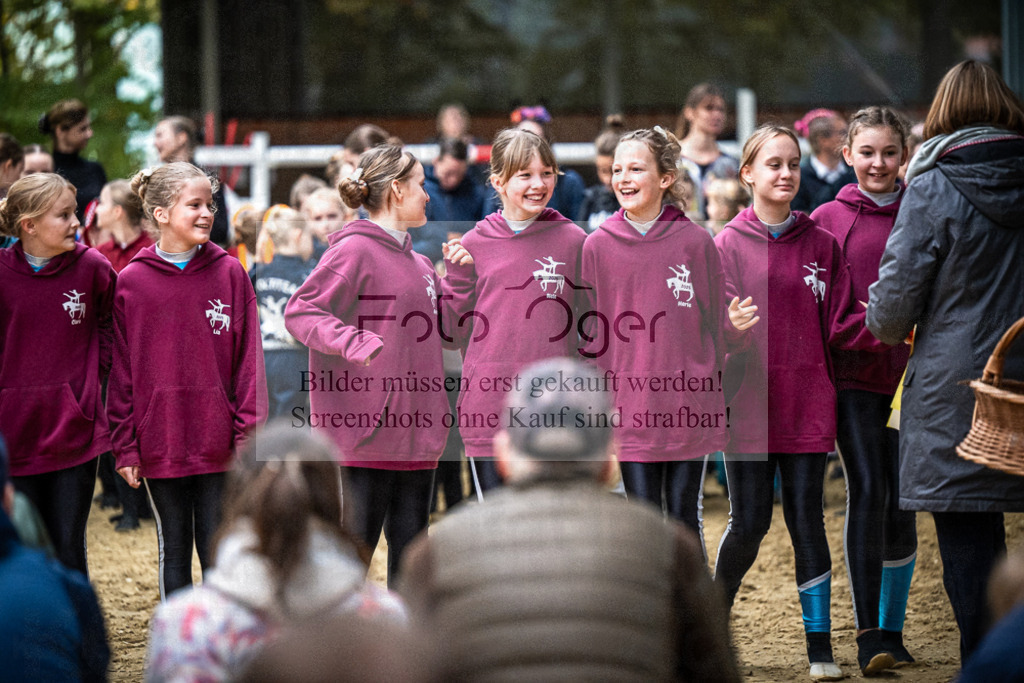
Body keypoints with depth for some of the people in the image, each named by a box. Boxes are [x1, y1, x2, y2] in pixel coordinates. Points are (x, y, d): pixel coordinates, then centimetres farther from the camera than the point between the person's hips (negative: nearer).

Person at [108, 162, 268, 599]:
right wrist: (125, 445, -2)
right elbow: (120, 371, 1)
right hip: (158, 444, 0)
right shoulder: (131, 282, -1)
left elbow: (248, 362, 0)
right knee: (174, 552, 11)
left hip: (219, 446, 0)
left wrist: (248, 437, -5)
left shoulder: (230, 275, 0)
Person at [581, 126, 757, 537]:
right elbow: (590, 331, 5)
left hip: (689, 409, 0)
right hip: (629, 407, 0)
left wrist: (735, 323, -13)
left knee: (684, 516, 8)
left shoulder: (695, 242, 0)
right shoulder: (598, 247, 1)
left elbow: (714, 321, 7)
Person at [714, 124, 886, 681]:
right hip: (749, 404, -1)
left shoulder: (821, 245, 7)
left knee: (806, 520, 2)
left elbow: (840, 325, 4)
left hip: (806, 404, 1)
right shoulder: (729, 244, 1)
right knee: (749, 523, 0)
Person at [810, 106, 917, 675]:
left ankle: (893, 630, 16)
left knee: (902, 502, 4)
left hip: (910, 374, 2)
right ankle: (868, 633, -6)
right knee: (867, 492, -10)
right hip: (853, 373, -2)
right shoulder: (829, 219, 3)